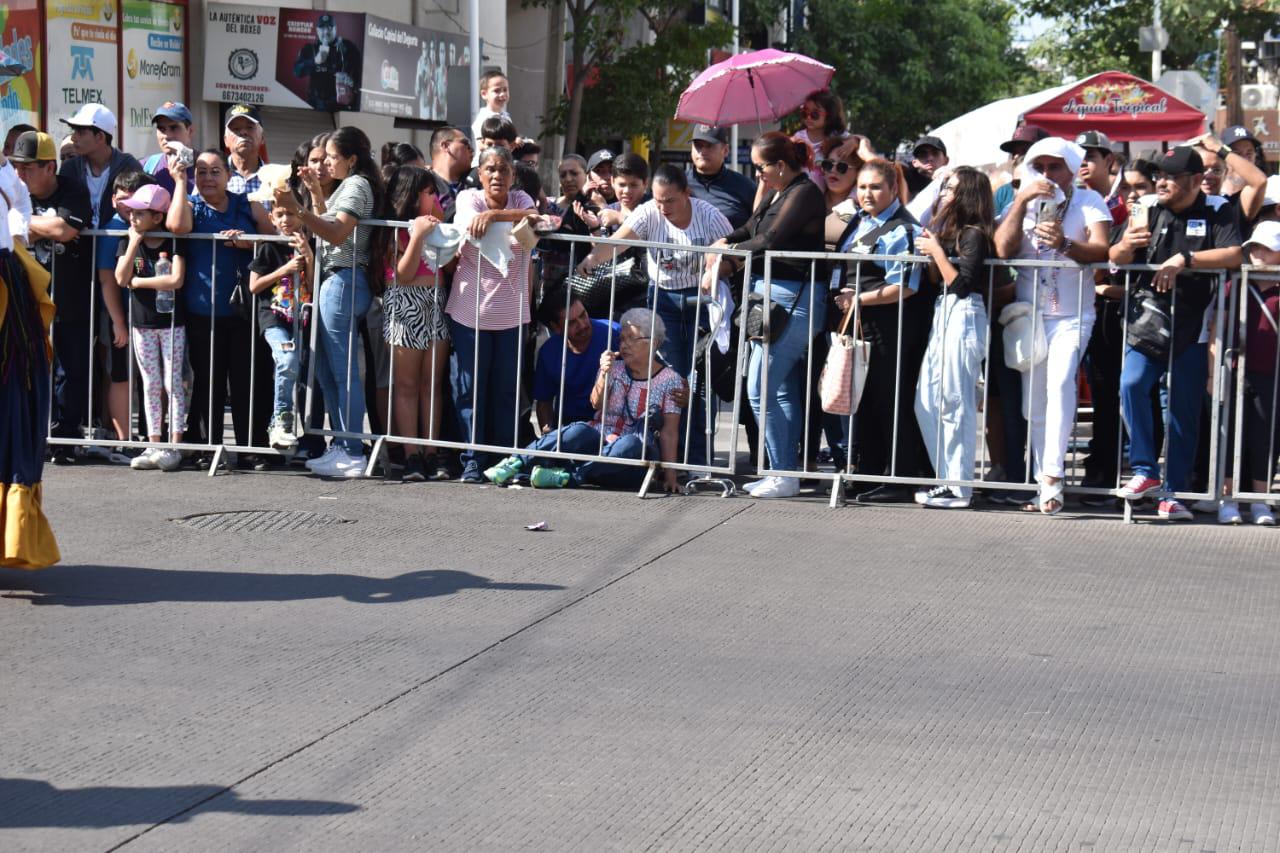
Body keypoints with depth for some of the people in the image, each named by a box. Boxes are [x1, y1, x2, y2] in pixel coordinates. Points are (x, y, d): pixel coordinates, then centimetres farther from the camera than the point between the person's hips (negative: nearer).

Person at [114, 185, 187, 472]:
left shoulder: (173, 243, -7)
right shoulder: (128, 242, 4)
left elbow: (176, 279, -20)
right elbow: (121, 279, -9)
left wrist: (137, 281, -13)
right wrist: (135, 243, -12)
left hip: (172, 321, -4)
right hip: (142, 322, 4)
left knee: (173, 383, -3)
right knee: (150, 385, 8)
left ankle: (174, 446, -1)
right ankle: (154, 445, 12)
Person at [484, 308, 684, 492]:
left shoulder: (670, 380, 4)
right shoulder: (614, 368, 13)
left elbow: (669, 432, -4)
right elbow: (596, 404, -3)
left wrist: (670, 476, -14)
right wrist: (604, 374, -21)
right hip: (598, 442, 2)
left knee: (632, 445, -39)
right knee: (580, 431, -33)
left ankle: (569, 476, -39)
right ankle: (517, 462, -36)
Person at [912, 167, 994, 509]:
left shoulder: (973, 234, -9)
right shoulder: (950, 228, 17)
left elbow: (961, 284, -16)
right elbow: (940, 280, 13)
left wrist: (936, 250, -12)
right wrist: (929, 248, 2)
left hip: (963, 316, -10)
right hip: (943, 315, 10)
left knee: (955, 404, -7)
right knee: (926, 404, 8)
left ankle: (959, 487, -3)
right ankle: (946, 479, 14)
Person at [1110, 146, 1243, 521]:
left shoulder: (1218, 211, 2)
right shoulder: (1149, 210, 9)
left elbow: (1234, 255, -12)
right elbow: (1115, 259, 5)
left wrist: (1185, 259, -21)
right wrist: (1126, 245, -19)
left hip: (1192, 327, -2)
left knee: (1183, 409, 1)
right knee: (1131, 385, -19)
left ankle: (1174, 492, 8)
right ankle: (1145, 471, -8)